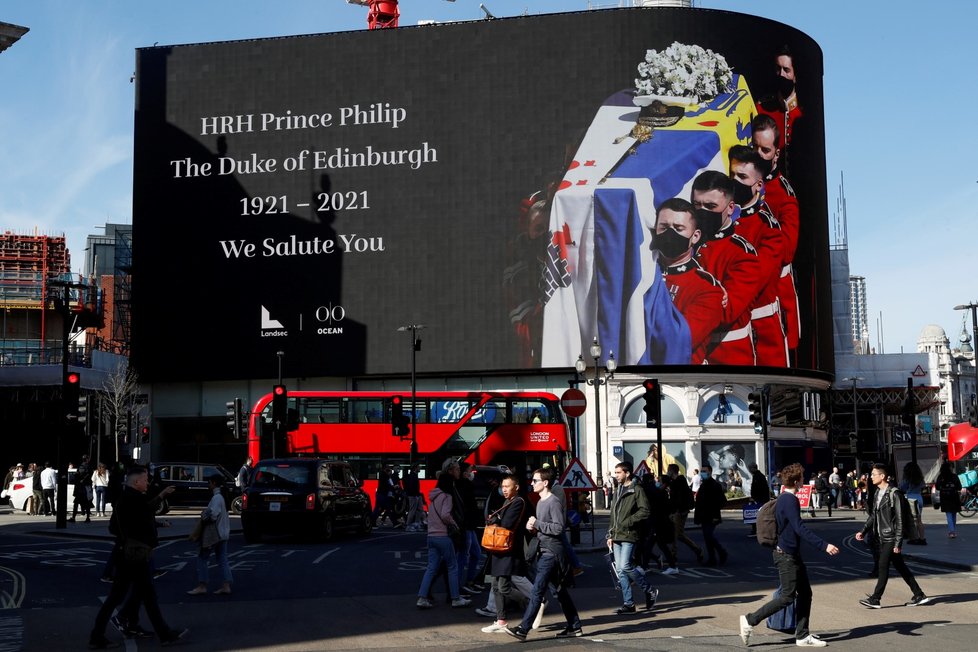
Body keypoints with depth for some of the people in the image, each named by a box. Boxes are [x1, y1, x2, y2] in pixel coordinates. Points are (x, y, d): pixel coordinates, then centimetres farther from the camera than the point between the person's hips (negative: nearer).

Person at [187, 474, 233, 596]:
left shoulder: (216, 498, -17)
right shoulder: (221, 497, 14)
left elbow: (213, 514, -27)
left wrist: (204, 518, -10)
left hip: (213, 534, -9)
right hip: (223, 533, 9)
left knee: (202, 558, 0)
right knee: (222, 559, 8)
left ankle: (202, 586, 2)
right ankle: (226, 586, 5)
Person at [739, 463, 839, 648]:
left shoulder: (785, 499, 13)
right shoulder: (789, 500, -18)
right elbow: (799, 528, -27)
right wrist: (824, 545, -30)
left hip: (792, 554, 10)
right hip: (786, 555, -10)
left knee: (805, 593, 9)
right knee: (788, 596, -6)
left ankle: (802, 636, 11)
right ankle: (750, 620, 1)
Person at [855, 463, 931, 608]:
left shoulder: (893, 494, -15)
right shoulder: (877, 493, 10)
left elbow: (899, 520, -15)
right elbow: (873, 516, 18)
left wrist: (898, 542, -17)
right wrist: (863, 531, 8)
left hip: (891, 538, -8)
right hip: (882, 538, 8)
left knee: (883, 566, -8)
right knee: (900, 567, 12)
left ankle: (875, 599, -3)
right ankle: (919, 596, 20)